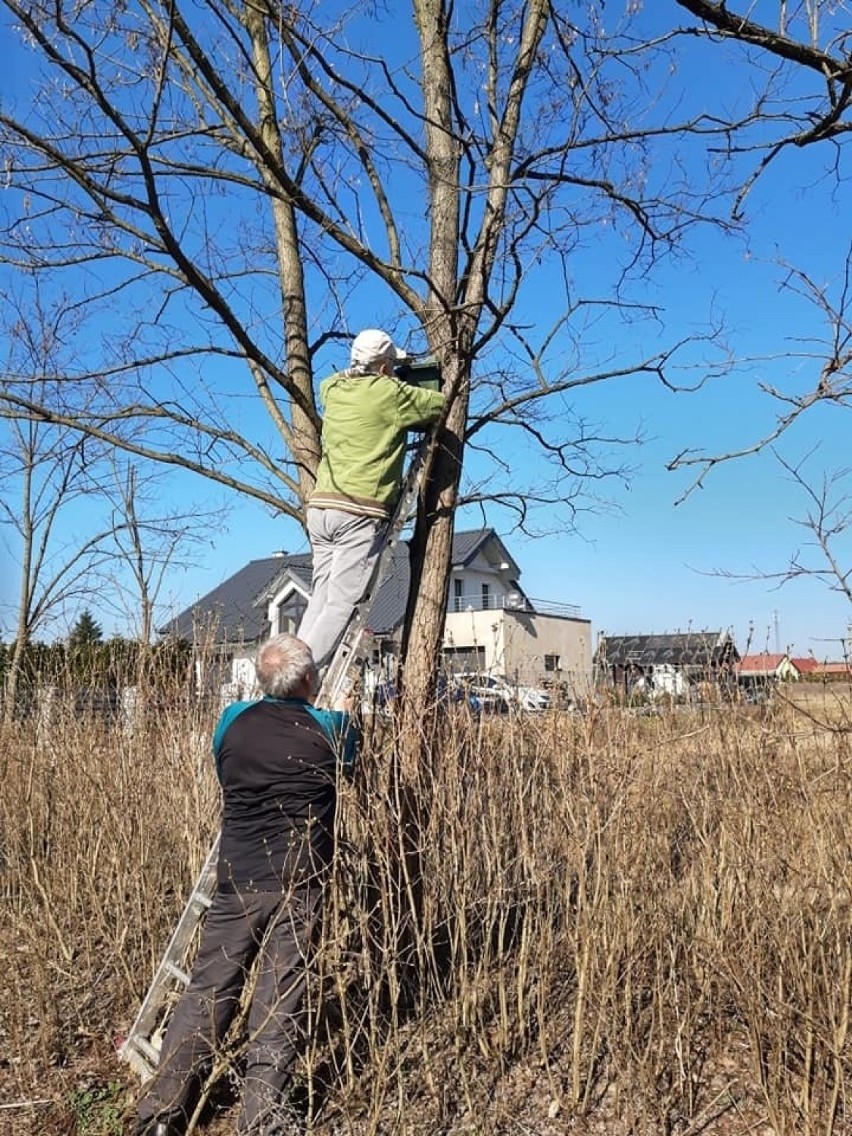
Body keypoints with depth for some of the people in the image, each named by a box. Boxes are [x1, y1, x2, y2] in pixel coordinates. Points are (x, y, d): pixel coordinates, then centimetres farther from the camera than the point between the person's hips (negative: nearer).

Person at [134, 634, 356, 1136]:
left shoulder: (233, 720, 4)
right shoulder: (330, 728, -2)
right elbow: (350, 752, 23)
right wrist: (345, 709, 43)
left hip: (237, 884, 3)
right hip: (298, 887, -3)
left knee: (208, 991, 9)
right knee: (279, 1000, 1)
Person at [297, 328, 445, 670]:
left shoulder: (333, 389, 15)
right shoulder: (390, 393, -2)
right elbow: (440, 404, 10)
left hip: (321, 505, 7)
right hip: (360, 512, -7)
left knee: (320, 599, 10)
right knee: (342, 604, -7)